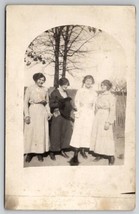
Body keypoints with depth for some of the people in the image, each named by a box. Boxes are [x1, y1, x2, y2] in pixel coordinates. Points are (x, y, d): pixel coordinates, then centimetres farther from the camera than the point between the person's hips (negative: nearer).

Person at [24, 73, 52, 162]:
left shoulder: (45, 90, 10)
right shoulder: (30, 89, 0)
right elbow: (25, 102, -2)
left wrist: (48, 112, 2)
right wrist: (26, 115, -10)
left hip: (42, 112, 3)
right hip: (32, 111, -3)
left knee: (42, 133, 1)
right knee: (30, 132, -3)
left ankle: (40, 153, 10)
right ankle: (29, 153, 5)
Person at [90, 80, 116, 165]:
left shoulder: (111, 97, -9)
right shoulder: (100, 95, 12)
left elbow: (112, 111, -13)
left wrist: (108, 122, -18)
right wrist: (96, 118, 11)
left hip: (105, 118, -7)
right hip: (98, 117, 7)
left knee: (107, 136, -6)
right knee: (96, 135, 7)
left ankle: (111, 156, 4)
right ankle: (99, 155, 16)